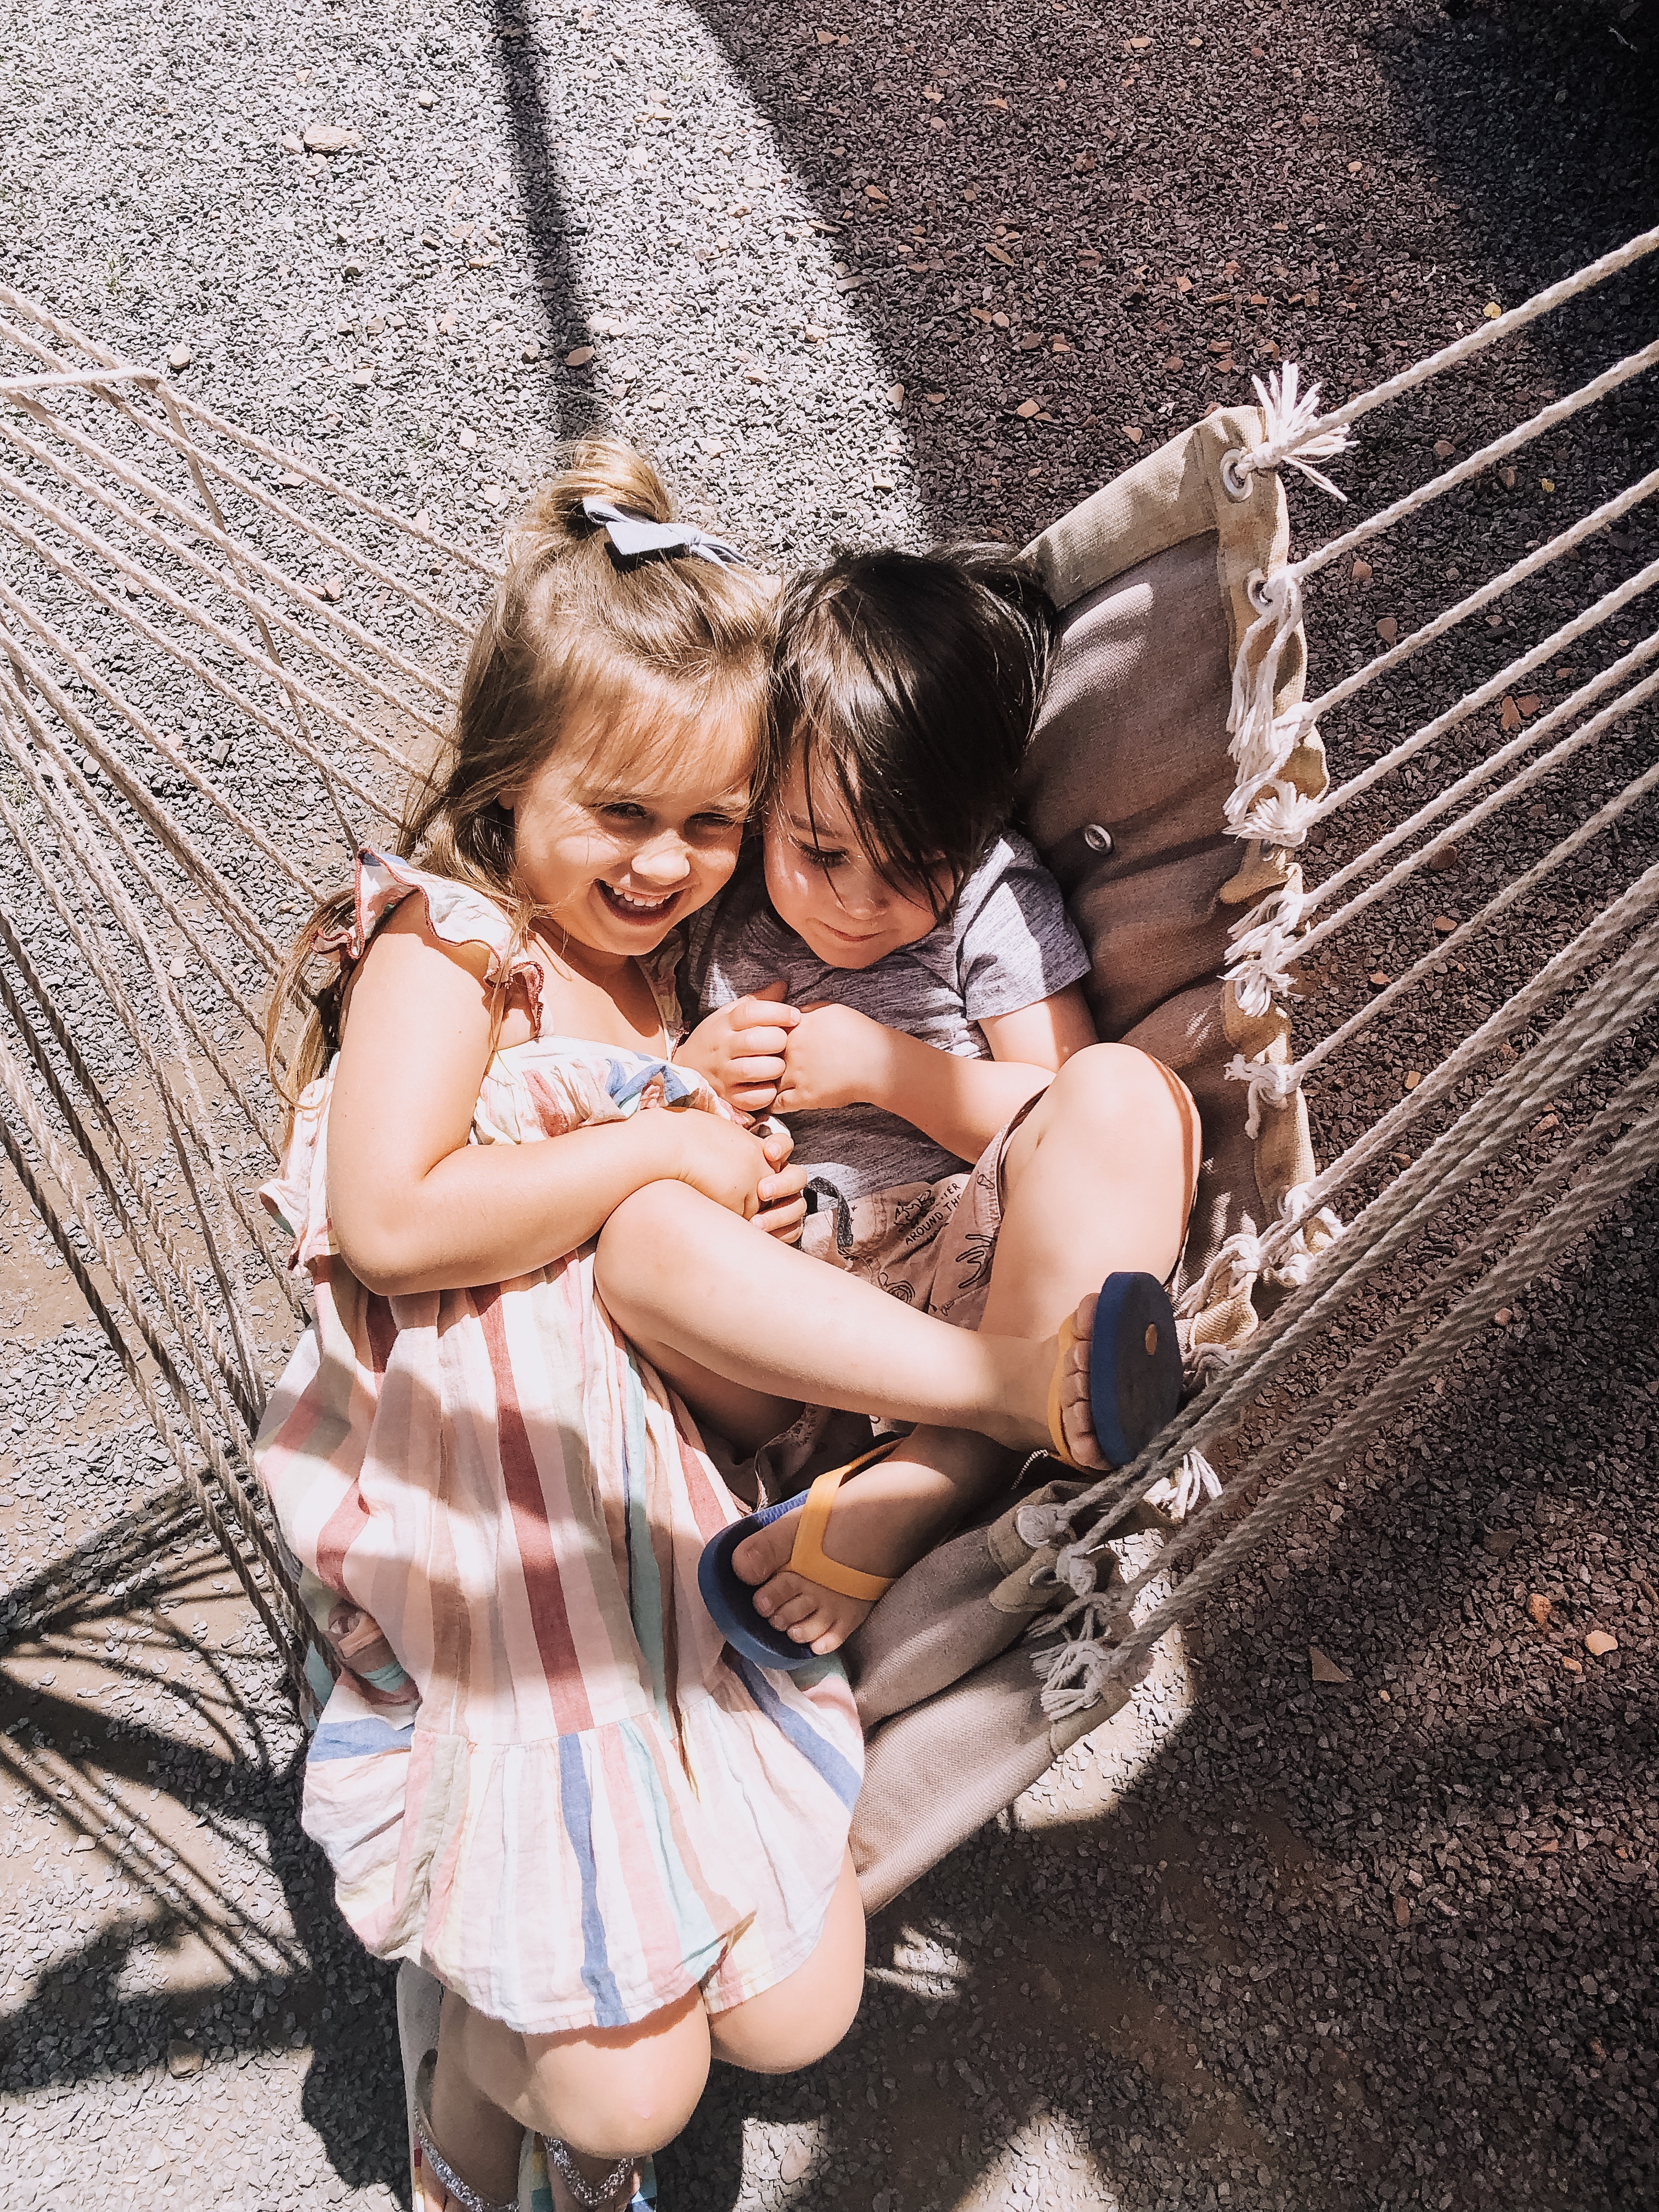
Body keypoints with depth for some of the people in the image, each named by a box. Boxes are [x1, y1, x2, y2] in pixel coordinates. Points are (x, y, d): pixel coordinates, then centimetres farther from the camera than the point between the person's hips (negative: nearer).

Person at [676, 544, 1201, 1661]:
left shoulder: (997, 900, 1)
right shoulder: (721, 907, 9)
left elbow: (1065, 1123, -4)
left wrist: (887, 1069, -13)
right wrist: (694, 1076, -6)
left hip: (972, 1267, -2)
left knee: (1129, 1091, -29)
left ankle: (935, 1478, -33)